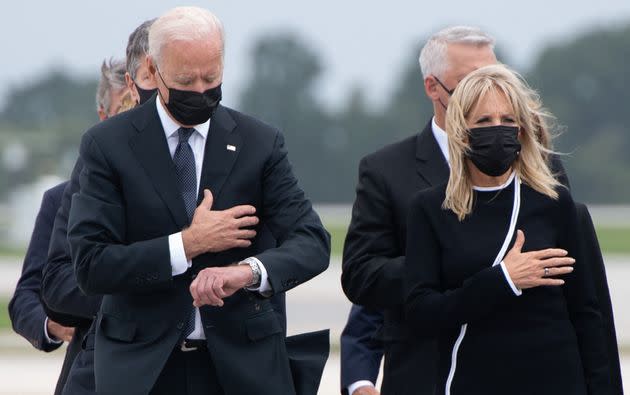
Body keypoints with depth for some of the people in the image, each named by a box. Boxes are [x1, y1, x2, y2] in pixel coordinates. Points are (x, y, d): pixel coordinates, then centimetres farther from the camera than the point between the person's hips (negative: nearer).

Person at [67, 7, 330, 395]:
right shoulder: (108, 145, -2)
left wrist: (251, 270, -26)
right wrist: (187, 244, -16)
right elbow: (91, 265, -9)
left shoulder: (261, 143, 2)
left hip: (241, 362, 1)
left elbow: (312, 242, -6)